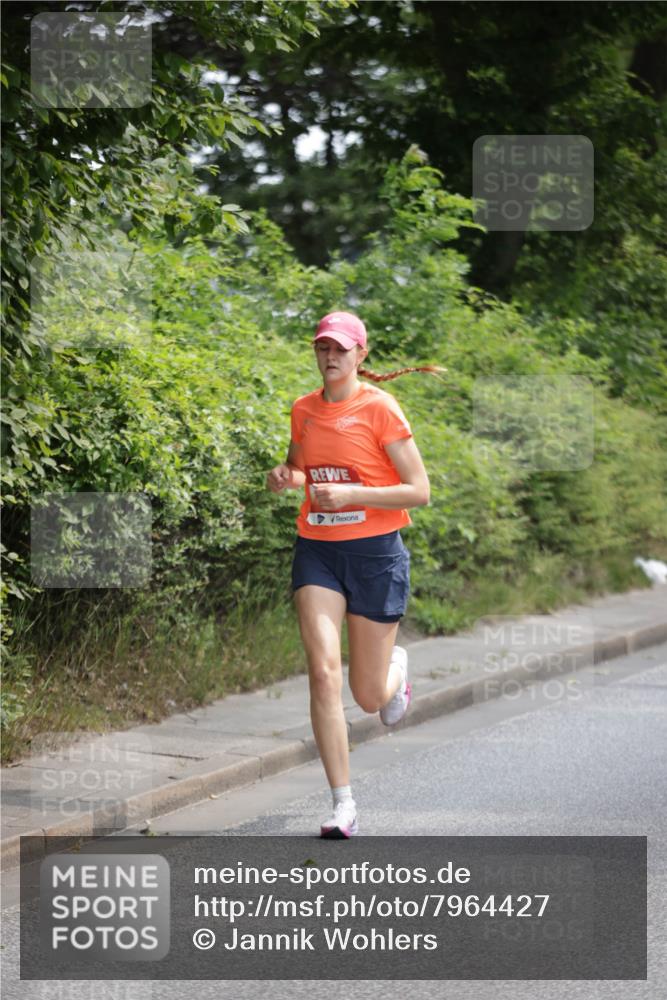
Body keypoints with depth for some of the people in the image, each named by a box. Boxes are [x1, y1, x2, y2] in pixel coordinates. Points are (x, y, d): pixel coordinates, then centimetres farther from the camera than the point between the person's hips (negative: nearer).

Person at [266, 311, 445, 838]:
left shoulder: (380, 408, -8)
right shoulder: (304, 410, 7)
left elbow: (420, 491, -10)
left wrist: (350, 494, -20)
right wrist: (284, 476, 3)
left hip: (375, 551, -3)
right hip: (317, 552, 3)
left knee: (369, 695, 4)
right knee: (324, 672, -15)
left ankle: (397, 666, 43)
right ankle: (344, 806, -10)